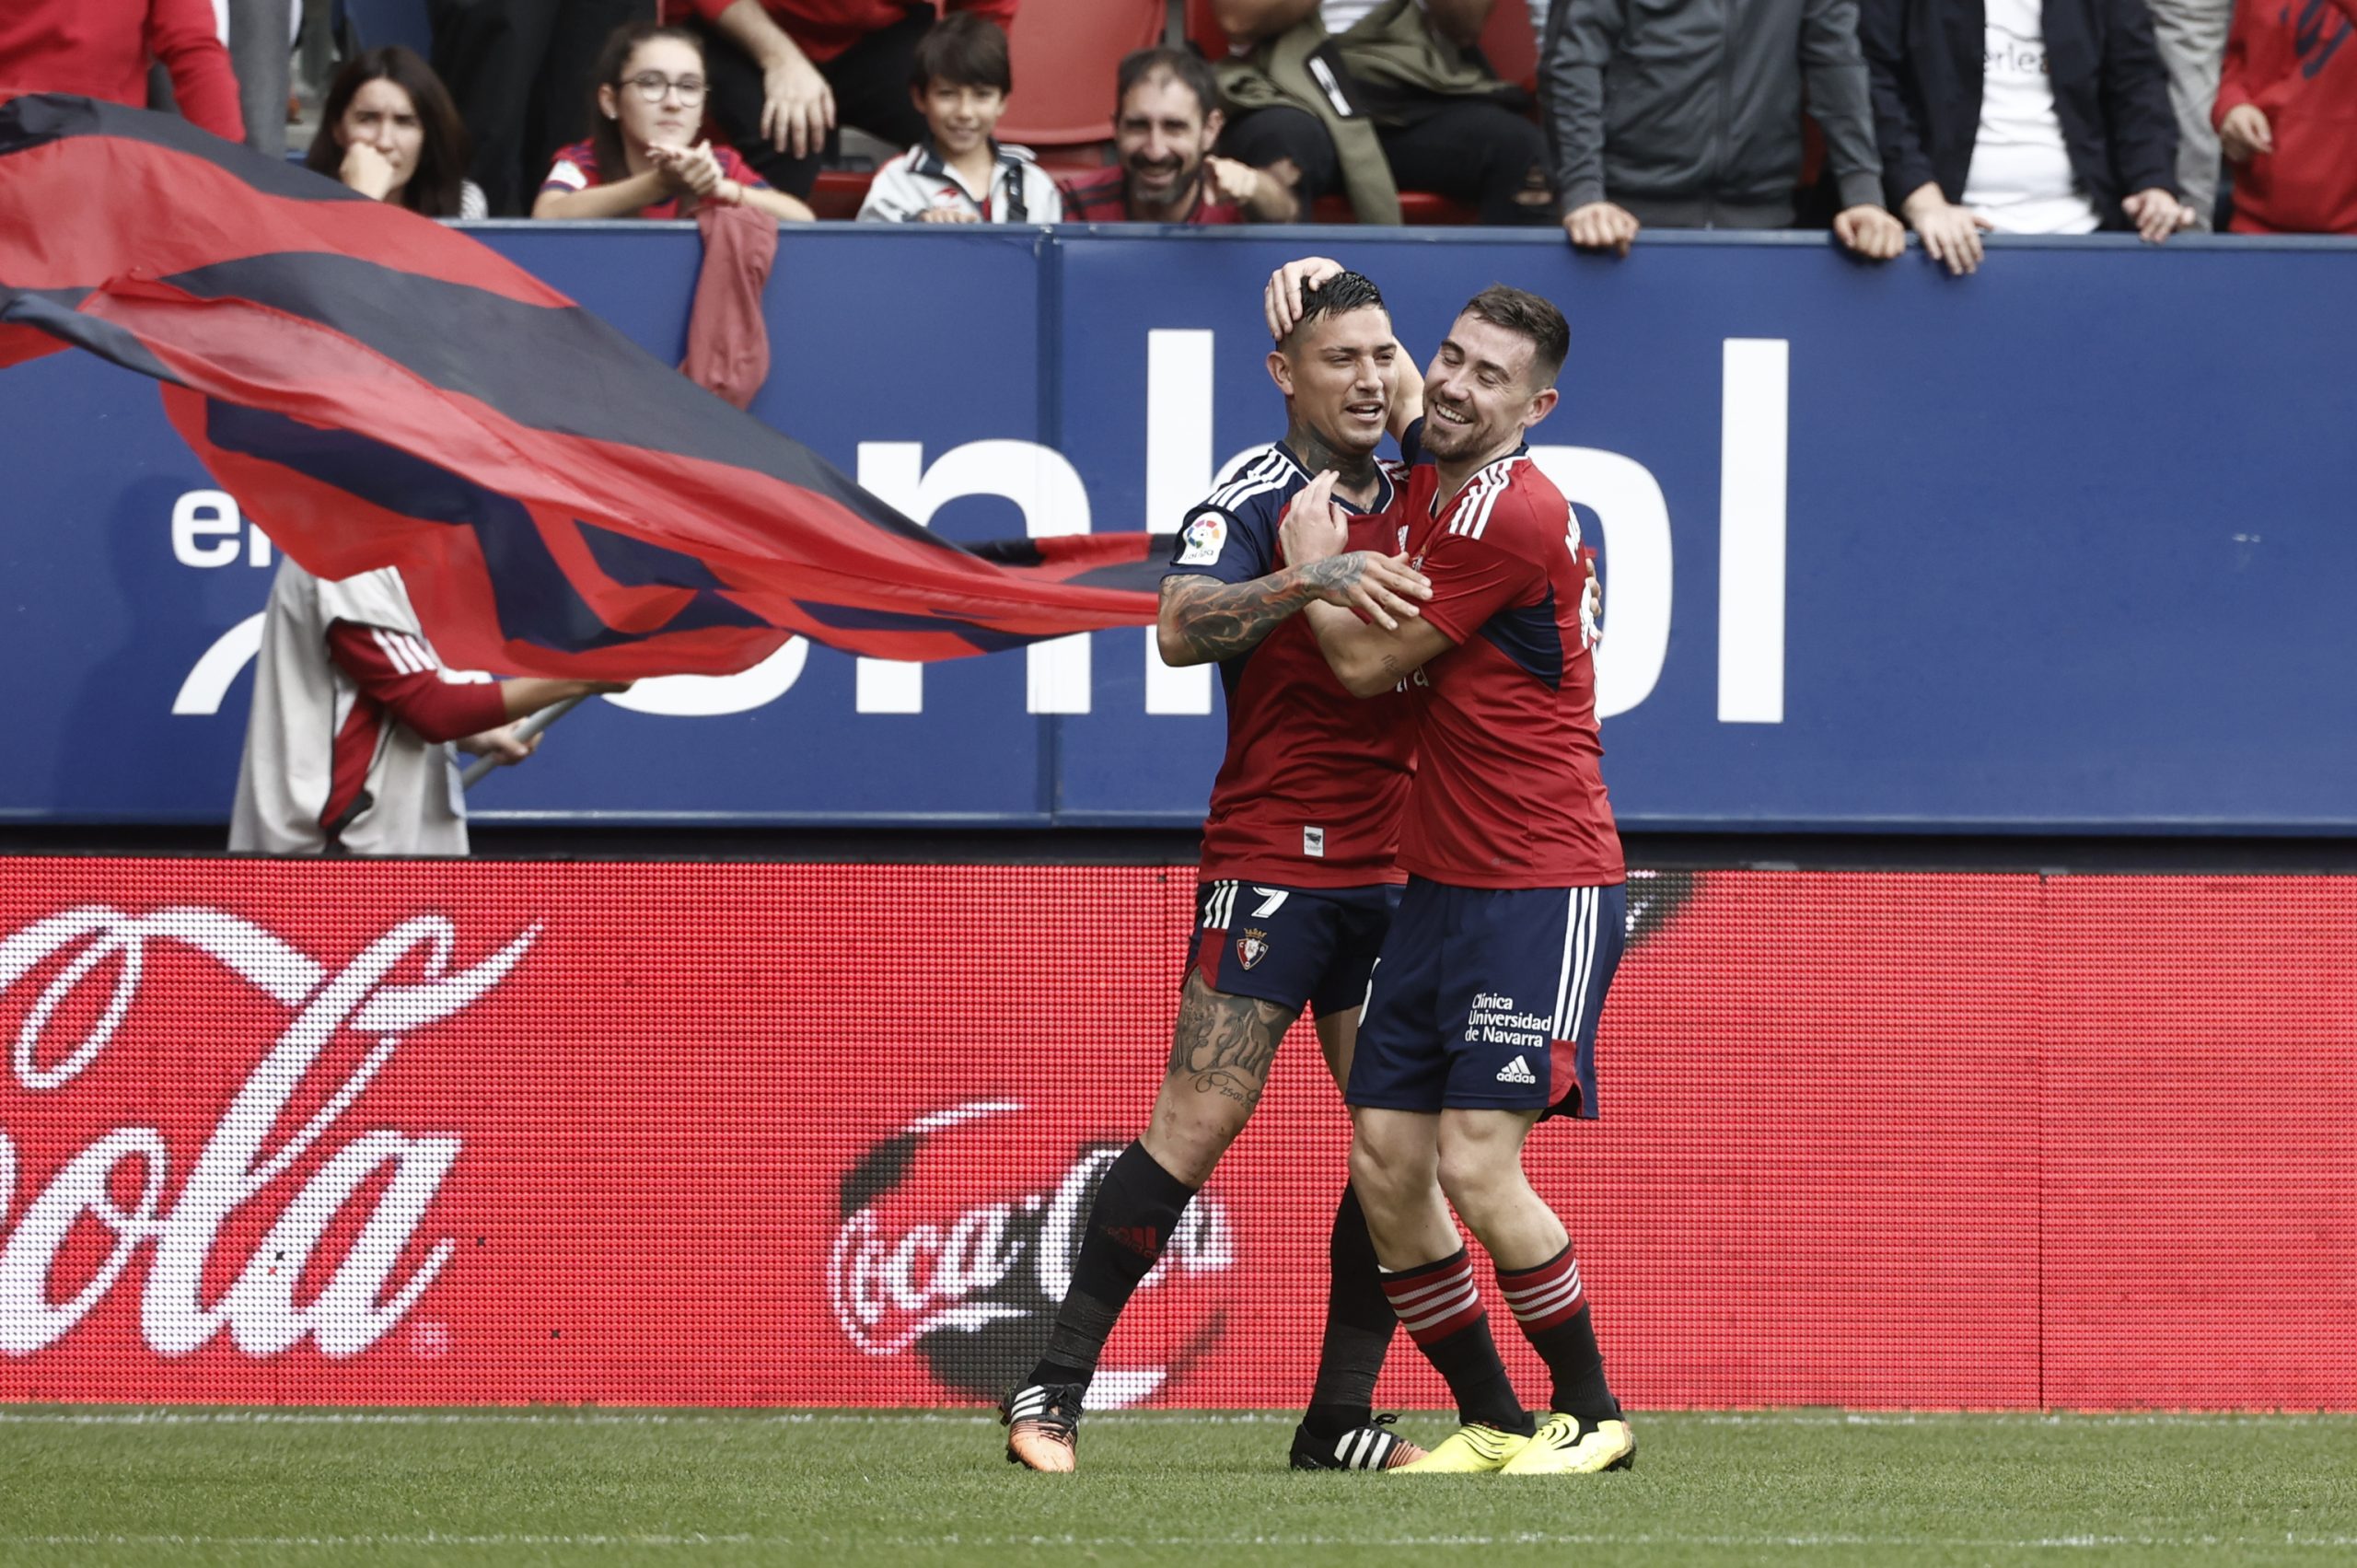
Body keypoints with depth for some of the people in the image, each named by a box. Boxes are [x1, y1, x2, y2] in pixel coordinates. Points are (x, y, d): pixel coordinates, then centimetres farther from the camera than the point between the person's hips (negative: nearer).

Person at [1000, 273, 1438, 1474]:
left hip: (1391, 869, 7)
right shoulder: (1251, 503, -7)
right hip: (1270, 861, -7)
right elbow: (1180, 628, -25)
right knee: (1198, 1123, -11)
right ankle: (1053, 1391, -5)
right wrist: (1310, 580, -37)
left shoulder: (1408, 505, 13)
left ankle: (1342, 1419, 7)